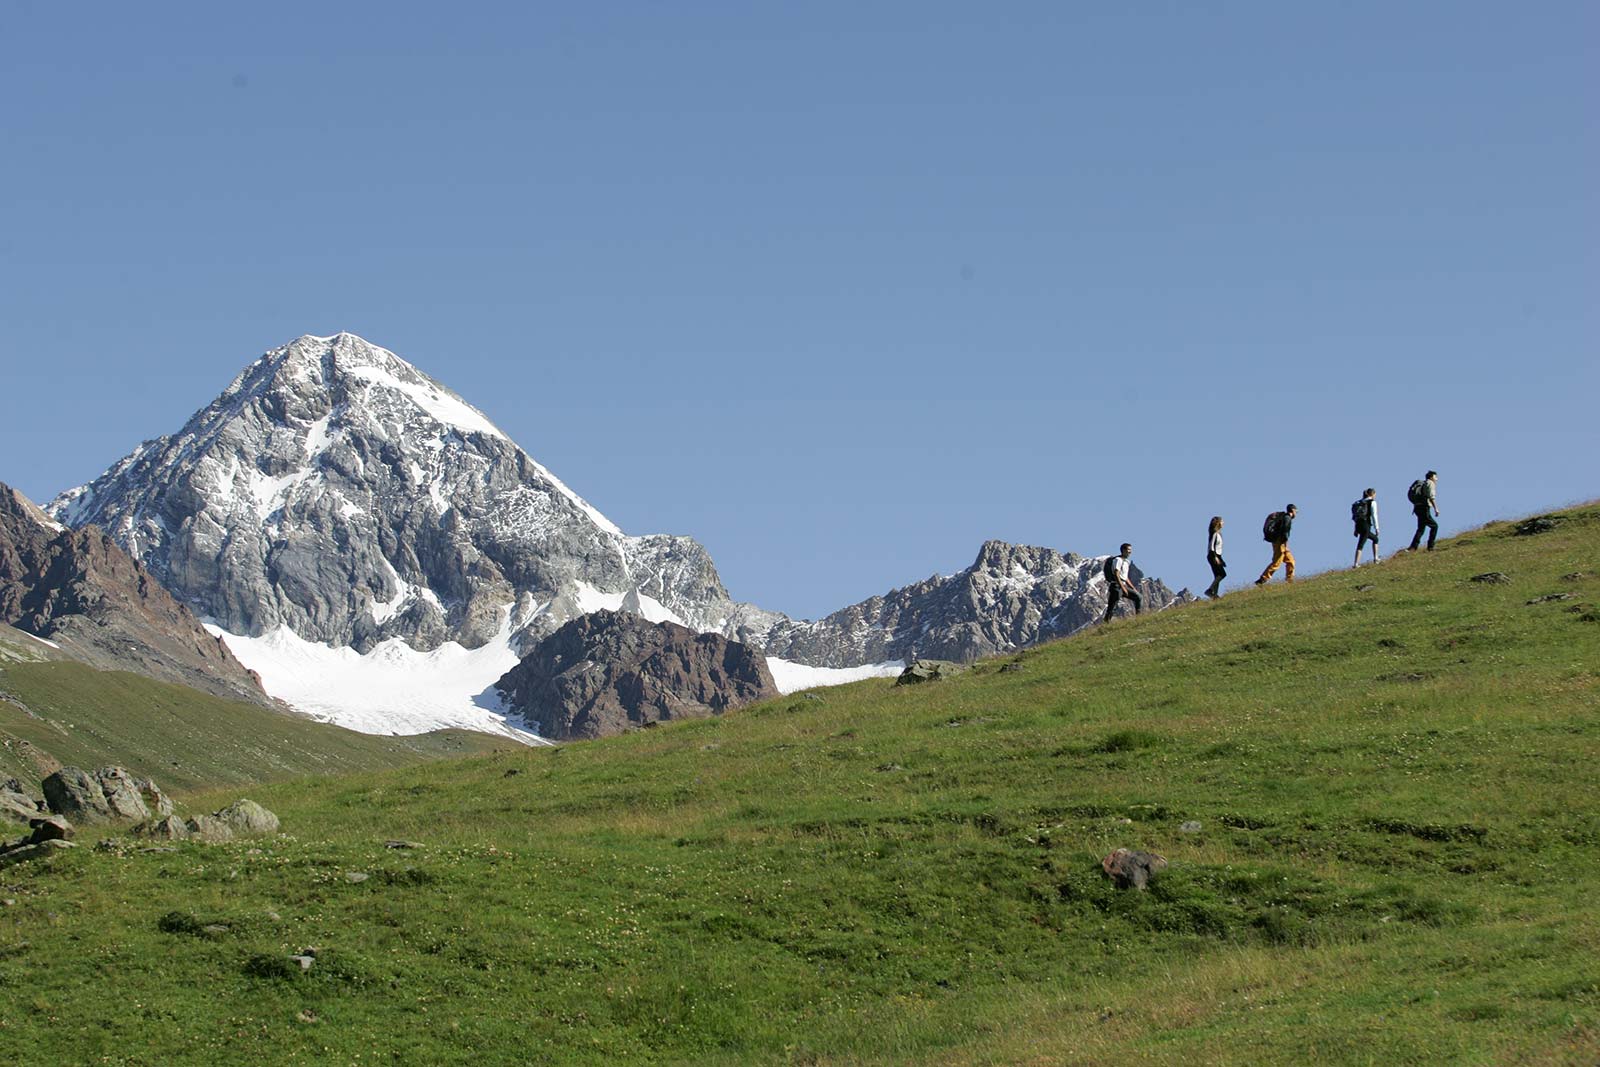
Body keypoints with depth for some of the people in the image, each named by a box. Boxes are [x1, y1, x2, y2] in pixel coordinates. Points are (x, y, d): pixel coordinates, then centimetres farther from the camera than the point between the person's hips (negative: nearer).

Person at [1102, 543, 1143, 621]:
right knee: (1112, 607, -11)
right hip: (1116, 586, -9)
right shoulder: (1118, 560, -10)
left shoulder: (1126, 562, 19)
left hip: (1124, 585, 9)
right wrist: (1123, 588, -26)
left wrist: (1133, 588, 19)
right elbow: (1116, 575, -20)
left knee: (1139, 597, 5)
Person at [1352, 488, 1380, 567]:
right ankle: (1356, 564, -8)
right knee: (1360, 545, -4)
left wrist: (1356, 530, 20)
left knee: (1375, 539, 19)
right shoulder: (1372, 502, 0)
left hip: (1358, 525, 7)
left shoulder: (1360, 502, 20)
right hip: (1366, 525, -7)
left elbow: (1357, 516, 19)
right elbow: (1374, 516, -8)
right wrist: (1376, 528, -6)